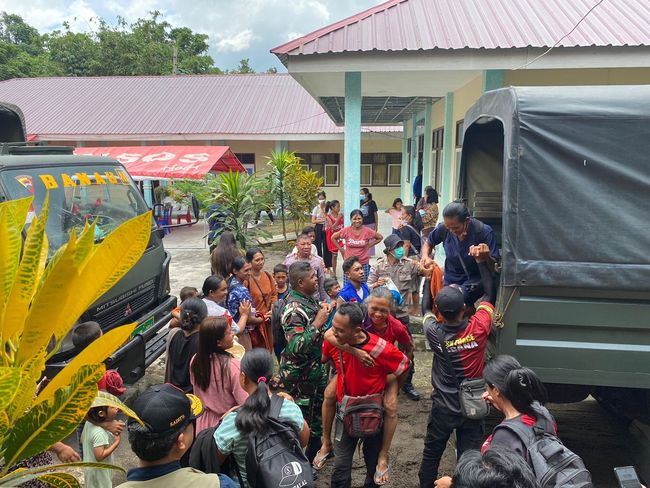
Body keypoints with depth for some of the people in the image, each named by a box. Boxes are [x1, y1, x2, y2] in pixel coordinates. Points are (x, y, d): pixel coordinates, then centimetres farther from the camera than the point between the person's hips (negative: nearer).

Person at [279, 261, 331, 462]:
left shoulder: (308, 299, 1)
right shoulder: (293, 308, -27)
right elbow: (296, 346, -35)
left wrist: (324, 312, 4)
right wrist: (318, 323, -34)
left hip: (315, 368, 9)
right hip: (299, 374, -9)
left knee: (320, 409, 25)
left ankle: (316, 449, 46)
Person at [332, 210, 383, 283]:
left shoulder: (367, 231, -7)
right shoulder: (346, 230, -7)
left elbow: (380, 237, 7)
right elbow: (333, 238, 7)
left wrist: (369, 246, 2)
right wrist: (341, 249, 4)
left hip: (364, 264, 0)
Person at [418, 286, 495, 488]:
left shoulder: (434, 332, -19)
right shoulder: (478, 328, -20)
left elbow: (426, 312, 5)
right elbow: (486, 305, 3)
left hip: (443, 408, 0)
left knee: (432, 453, 19)